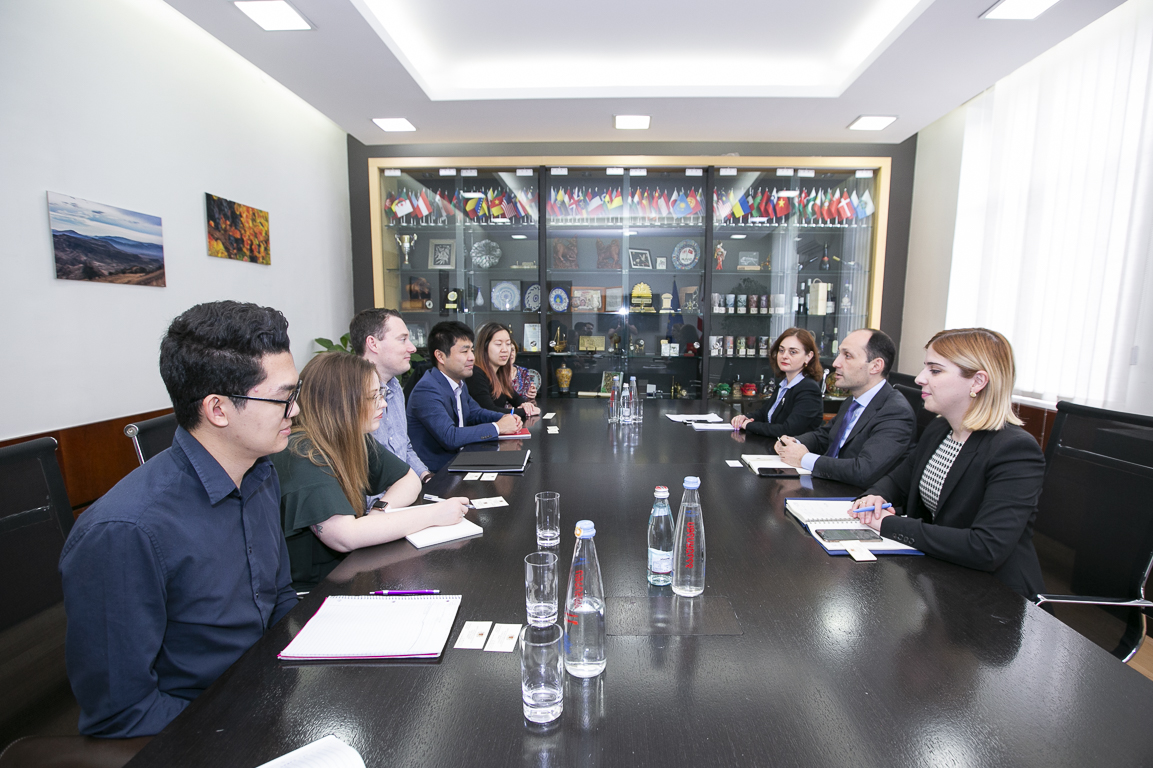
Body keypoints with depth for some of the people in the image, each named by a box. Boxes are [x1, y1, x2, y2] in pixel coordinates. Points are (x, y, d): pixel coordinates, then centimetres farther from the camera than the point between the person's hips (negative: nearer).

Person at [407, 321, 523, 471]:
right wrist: (497, 427, -21)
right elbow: (449, 437, -29)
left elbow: (475, 412, 22)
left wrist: (505, 418, 2)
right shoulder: (427, 390, -21)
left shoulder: (459, 383, 7)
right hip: (434, 474, -8)